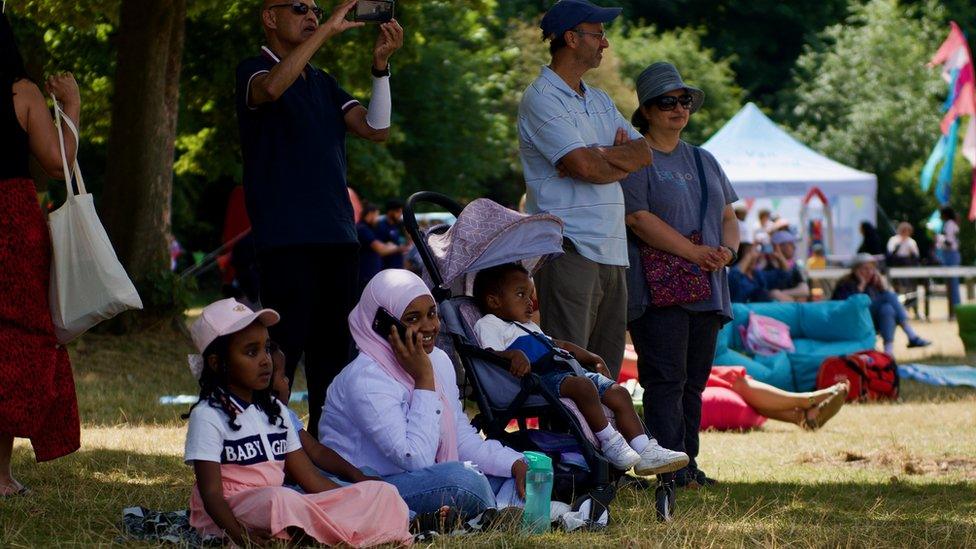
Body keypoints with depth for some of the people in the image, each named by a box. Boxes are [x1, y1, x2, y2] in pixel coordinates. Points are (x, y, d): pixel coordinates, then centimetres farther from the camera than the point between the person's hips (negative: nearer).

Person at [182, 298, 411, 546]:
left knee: (382, 494, -6)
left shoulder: (275, 410, 18)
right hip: (230, 517, -8)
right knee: (279, 500, -42)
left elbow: (310, 479, 15)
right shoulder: (208, 416, -5)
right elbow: (211, 493, -13)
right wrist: (241, 536, -31)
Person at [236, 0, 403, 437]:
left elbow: (375, 129, 8)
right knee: (286, 346, -11)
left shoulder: (323, 83, 20)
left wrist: (381, 66, -6)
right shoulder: (253, 71, -1)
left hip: (337, 236, 7)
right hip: (285, 238, -7)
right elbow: (272, 87, -27)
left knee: (333, 347, 9)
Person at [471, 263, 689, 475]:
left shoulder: (529, 327, 38)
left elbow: (557, 345, 43)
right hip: (540, 378, -10)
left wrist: (592, 359, 33)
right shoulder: (488, 325, 6)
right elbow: (490, 354, -12)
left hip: (565, 371, 10)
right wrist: (514, 355, -32)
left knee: (619, 394, -3)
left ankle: (646, 452, -9)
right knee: (583, 386, -36)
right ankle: (610, 442, -29)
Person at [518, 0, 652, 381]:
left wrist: (600, 155, -8)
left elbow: (643, 153, 9)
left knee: (607, 368, 8)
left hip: (611, 249, 9)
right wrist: (622, 160, 3)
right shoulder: (541, 99, -7)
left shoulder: (600, 101, 21)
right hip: (570, 247, -9)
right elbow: (585, 167, -17)